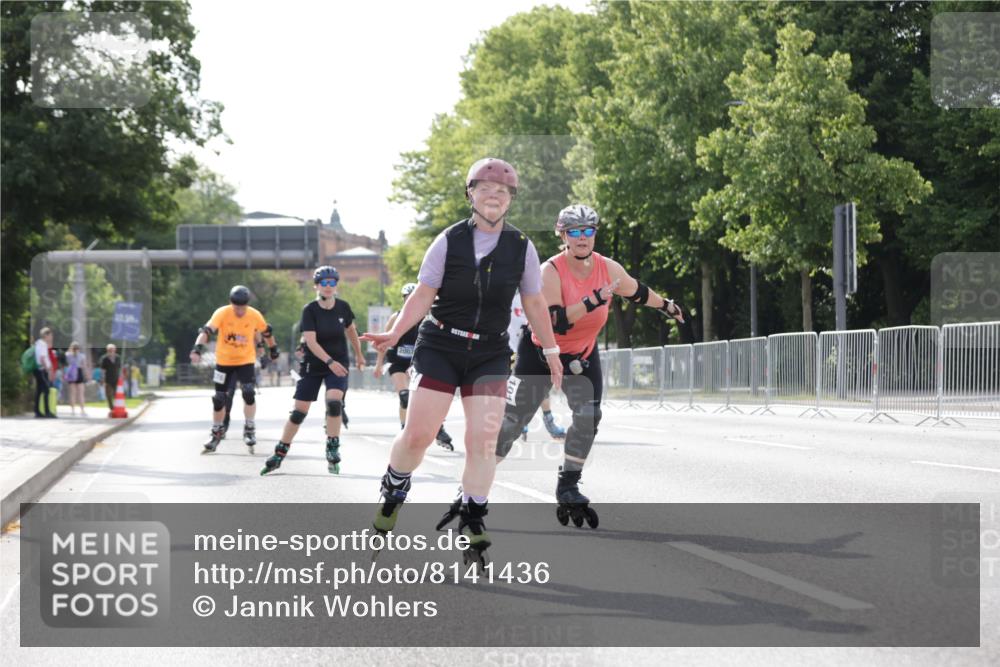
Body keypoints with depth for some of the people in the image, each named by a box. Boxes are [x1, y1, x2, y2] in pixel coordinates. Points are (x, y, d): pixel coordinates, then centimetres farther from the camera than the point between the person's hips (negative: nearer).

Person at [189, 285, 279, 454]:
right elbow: (206, 331, -31)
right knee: (219, 399, 6)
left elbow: (266, 332, 6)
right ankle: (216, 433, 25)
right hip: (224, 362, 0)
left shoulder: (255, 316, -13)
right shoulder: (222, 313, -19)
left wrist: (273, 349, 19)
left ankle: (249, 430, -1)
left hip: (245, 361, 0)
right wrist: (197, 349, -47)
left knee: (249, 393, -19)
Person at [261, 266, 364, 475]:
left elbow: (350, 330, 16)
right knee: (299, 411, 0)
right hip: (313, 365, -1)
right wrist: (329, 361, -33)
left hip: (338, 364, 1)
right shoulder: (310, 310, -13)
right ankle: (279, 454, 13)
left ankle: (333, 451, -11)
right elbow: (311, 341, -22)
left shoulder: (343, 307, -4)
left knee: (334, 402, -22)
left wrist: (358, 354, 25)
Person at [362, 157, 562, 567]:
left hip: (490, 354, 1)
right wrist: (395, 333, -17)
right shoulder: (449, 241, -4)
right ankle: (393, 491, 22)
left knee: (483, 439, -9)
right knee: (418, 434, -7)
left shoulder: (521, 248, 2)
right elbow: (423, 295, -5)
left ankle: (472, 524, 3)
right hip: (440, 347, -1)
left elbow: (534, 304, 11)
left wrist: (551, 352, 13)